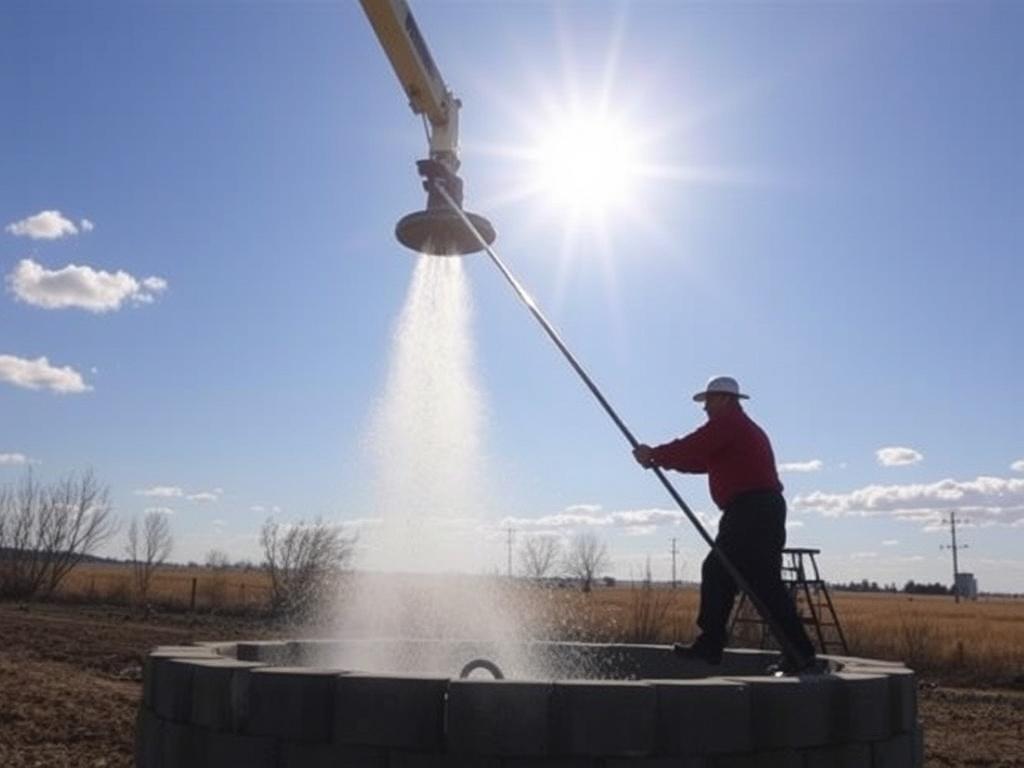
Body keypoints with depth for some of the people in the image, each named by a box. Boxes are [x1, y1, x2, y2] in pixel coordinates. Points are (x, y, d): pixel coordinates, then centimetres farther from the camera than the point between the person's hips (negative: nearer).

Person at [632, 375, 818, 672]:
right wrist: (660, 458, 21)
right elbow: (702, 459, 26)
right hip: (760, 512, 11)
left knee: (764, 582, -11)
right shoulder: (744, 427, 25)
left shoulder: (726, 423, -6)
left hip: (751, 511, -11)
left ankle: (801, 653, -9)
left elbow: (691, 449, -12)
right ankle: (709, 644, 19)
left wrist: (654, 455, 4)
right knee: (716, 571, 15)